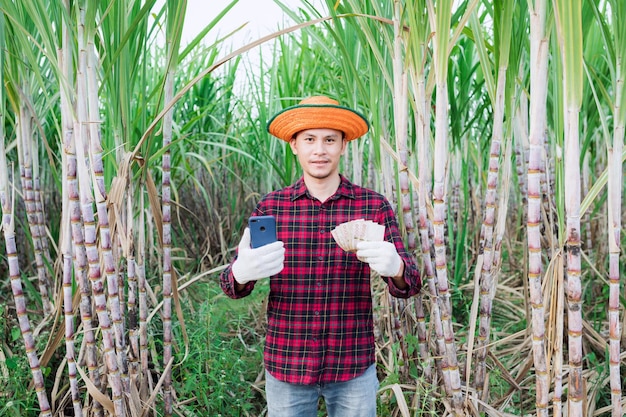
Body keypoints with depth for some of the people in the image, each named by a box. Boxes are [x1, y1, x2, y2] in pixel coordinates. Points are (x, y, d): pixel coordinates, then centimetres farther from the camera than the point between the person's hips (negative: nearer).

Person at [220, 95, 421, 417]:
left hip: (354, 367, 0)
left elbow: (409, 285, -6)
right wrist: (241, 273, -30)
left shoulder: (374, 206, -4)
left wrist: (395, 268, -30)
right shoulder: (270, 207, -2)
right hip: (286, 365, 1)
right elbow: (231, 286, -5)